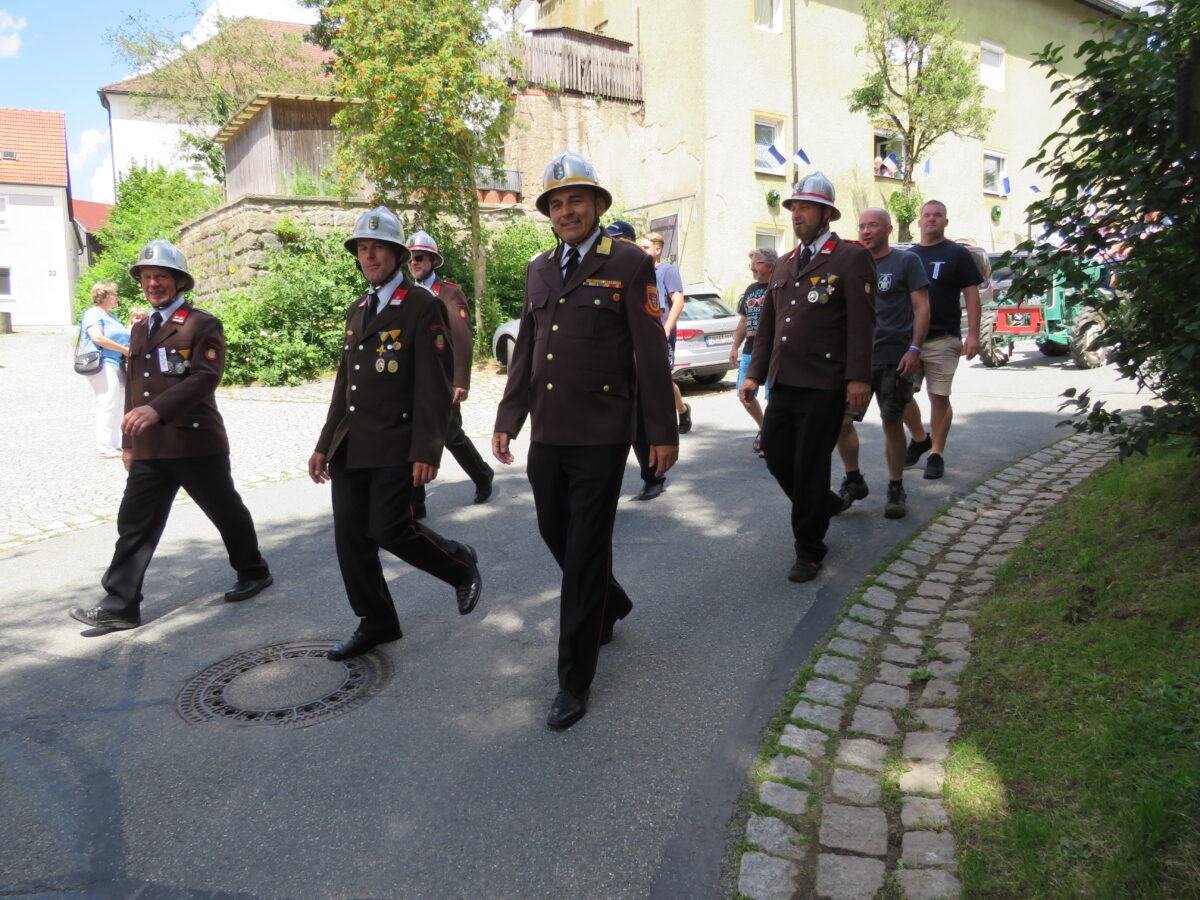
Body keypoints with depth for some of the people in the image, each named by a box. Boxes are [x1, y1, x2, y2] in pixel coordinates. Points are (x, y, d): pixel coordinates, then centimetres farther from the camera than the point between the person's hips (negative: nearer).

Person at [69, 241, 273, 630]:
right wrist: (129, 441, 20)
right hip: (149, 449, 6)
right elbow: (133, 388, 22)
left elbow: (206, 378, -19)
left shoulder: (203, 324, -5)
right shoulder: (139, 330, 18)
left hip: (196, 443, -6)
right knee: (134, 523, 2)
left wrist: (157, 409, -31)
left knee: (227, 512, 9)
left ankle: (253, 572, 30)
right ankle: (119, 606, 8)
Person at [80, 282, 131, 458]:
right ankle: (105, 447, -8)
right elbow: (98, 338, -19)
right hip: (103, 365, -10)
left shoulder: (111, 316, 24)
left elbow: (121, 337, 34)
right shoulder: (93, 314, -5)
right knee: (108, 404, -11)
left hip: (117, 364, 10)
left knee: (119, 405, 10)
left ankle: (114, 444, 17)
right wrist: (124, 350, -15)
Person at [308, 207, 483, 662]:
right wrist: (325, 445, 16)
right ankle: (375, 622, 23)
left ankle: (461, 565, 17)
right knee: (350, 537, 7)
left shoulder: (422, 306, -7)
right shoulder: (356, 311, 17)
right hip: (349, 449, 7)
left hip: (394, 448, -7)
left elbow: (434, 386, -13)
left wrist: (426, 452, -19)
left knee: (390, 529, -11)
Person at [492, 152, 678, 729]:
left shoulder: (629, 264, -4)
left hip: (600, 438, -6)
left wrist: (663, 431, -8)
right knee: (555, 535, 17)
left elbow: (650, 354, -6)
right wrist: (507, 419, 13)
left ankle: (575, 680, 12)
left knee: (584, 552, -2)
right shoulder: (539, 270, 13)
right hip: (546, 436, 6)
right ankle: (611, 606, 46)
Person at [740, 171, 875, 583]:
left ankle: (809, 548, 15)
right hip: (783, 383, 7)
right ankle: (823, 505, 37)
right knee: (776, 456, 11)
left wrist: (858, 378, -18)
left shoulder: (851, 257, -3)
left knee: (810, 467, -1)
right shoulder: (785, 264, 18)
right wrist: (755, 373, 11)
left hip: (824, 386, -7)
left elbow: (861, 322, -10)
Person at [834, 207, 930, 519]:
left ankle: (896, 489, 16)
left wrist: (915, 348, -12)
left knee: (892, 423, 3)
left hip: (894, 358, -3)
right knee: (841, 420, -5)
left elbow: (922, 307, -3)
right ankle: (853, 481, 14)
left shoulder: (906, 262, 1)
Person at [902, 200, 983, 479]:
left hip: (943, 339, -4)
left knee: (939, 397, -1)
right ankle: (919, 438, 25)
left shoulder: (957, 254, 3)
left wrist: (973, 335, -10)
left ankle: (936, 454, 8)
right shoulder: (908, 255, 14)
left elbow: (971, 295, -1)